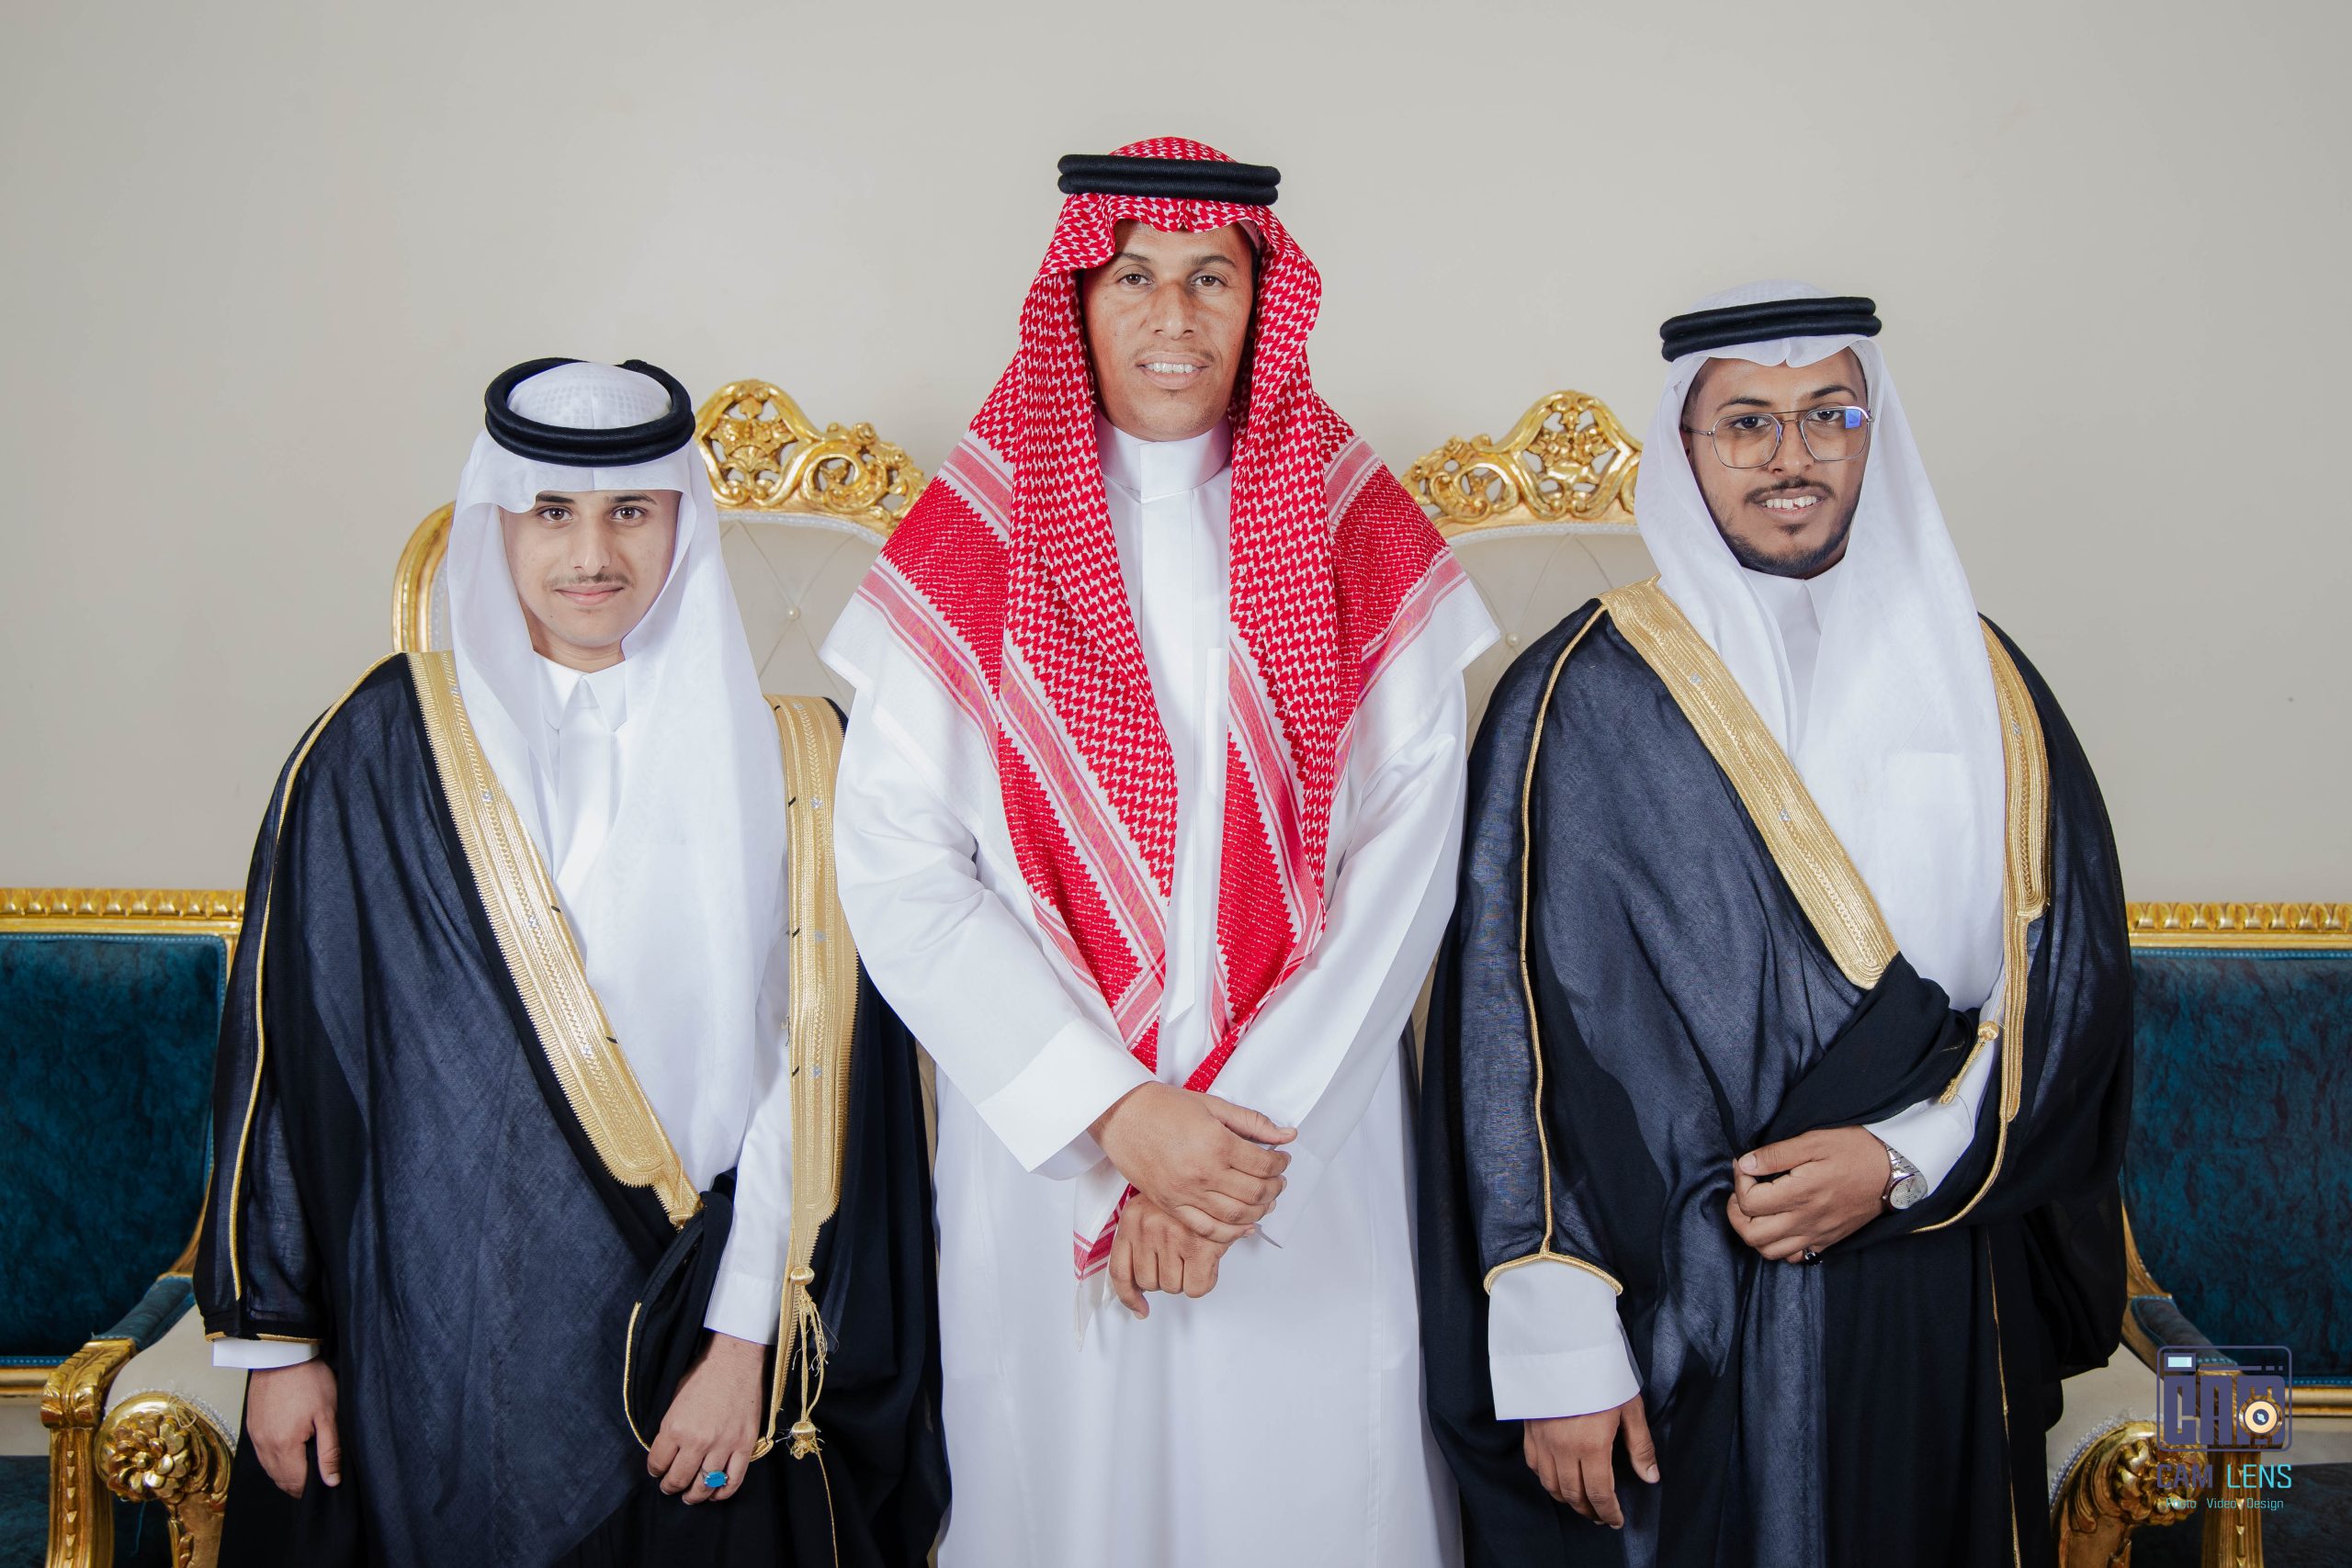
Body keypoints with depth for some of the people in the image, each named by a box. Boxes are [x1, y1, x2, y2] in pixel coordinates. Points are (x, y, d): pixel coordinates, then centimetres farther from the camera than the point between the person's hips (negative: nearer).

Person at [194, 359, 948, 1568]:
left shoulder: (773, 764, -2)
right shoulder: (383, 751, -2)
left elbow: (803, 1078, -5)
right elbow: (286, 1047, 0)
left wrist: (745, 1344, -9)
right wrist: (274, 1333, 1)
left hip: (685, 1344, 0)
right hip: (437, 1343, 0)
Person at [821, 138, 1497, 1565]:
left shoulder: (1365, 542, 1)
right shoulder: (973, 545, -2)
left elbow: (1406, 861, -5)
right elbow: (896, 866, -8)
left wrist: (1244, 1128, -13)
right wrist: (1117, 1114, -14)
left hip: (1309, 1137, 1)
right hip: (1045, 1147, 0)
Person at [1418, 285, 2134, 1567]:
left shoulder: (1978, 682, 6)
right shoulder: (1583, 696, -5)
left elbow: (2070, 981, 5)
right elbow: (1511, 1024, -9)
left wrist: (1902, 1160, -10)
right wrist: (1556, 1352, -13)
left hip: (1935, 1325, 4)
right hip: (1675, 1328, -3)